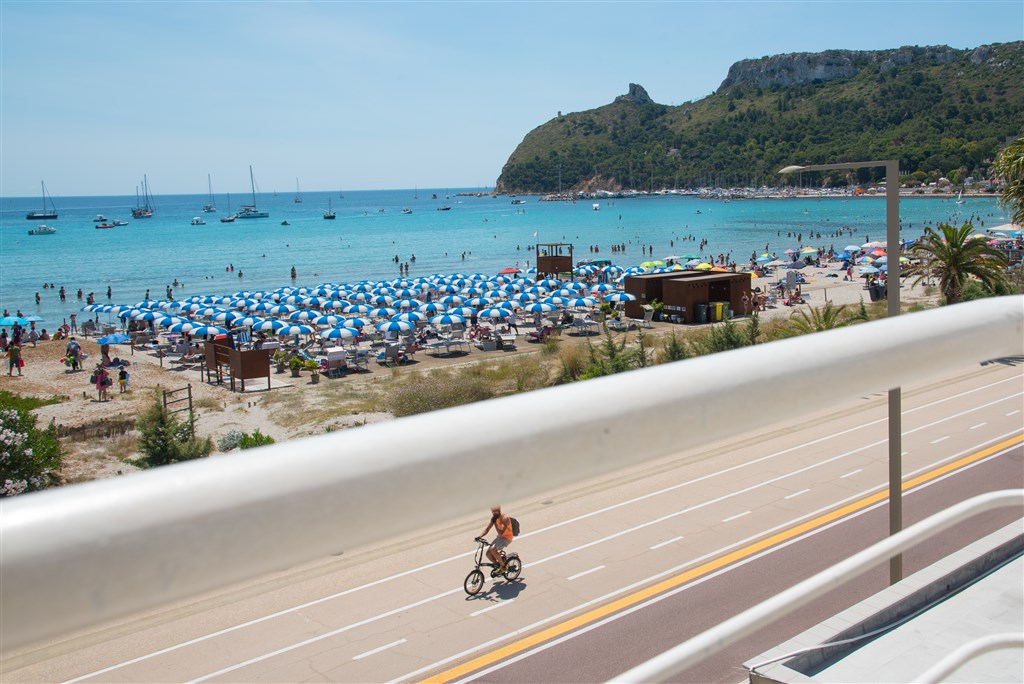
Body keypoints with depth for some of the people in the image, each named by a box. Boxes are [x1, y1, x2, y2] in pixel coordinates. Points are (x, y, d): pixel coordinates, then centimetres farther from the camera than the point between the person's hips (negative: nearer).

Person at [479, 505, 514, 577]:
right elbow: (487, 529, 4)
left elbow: (501, 532, -31)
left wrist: (495, 523, -31)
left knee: (492, 549, -26)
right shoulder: (494, 518, 1)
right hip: (499, 537, 8)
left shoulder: (505, 518, -23)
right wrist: (479, 536, -11)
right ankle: (497, 565, 22)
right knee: (488, 553, -3)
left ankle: (503, 566, -9)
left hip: (506, 538, -8)